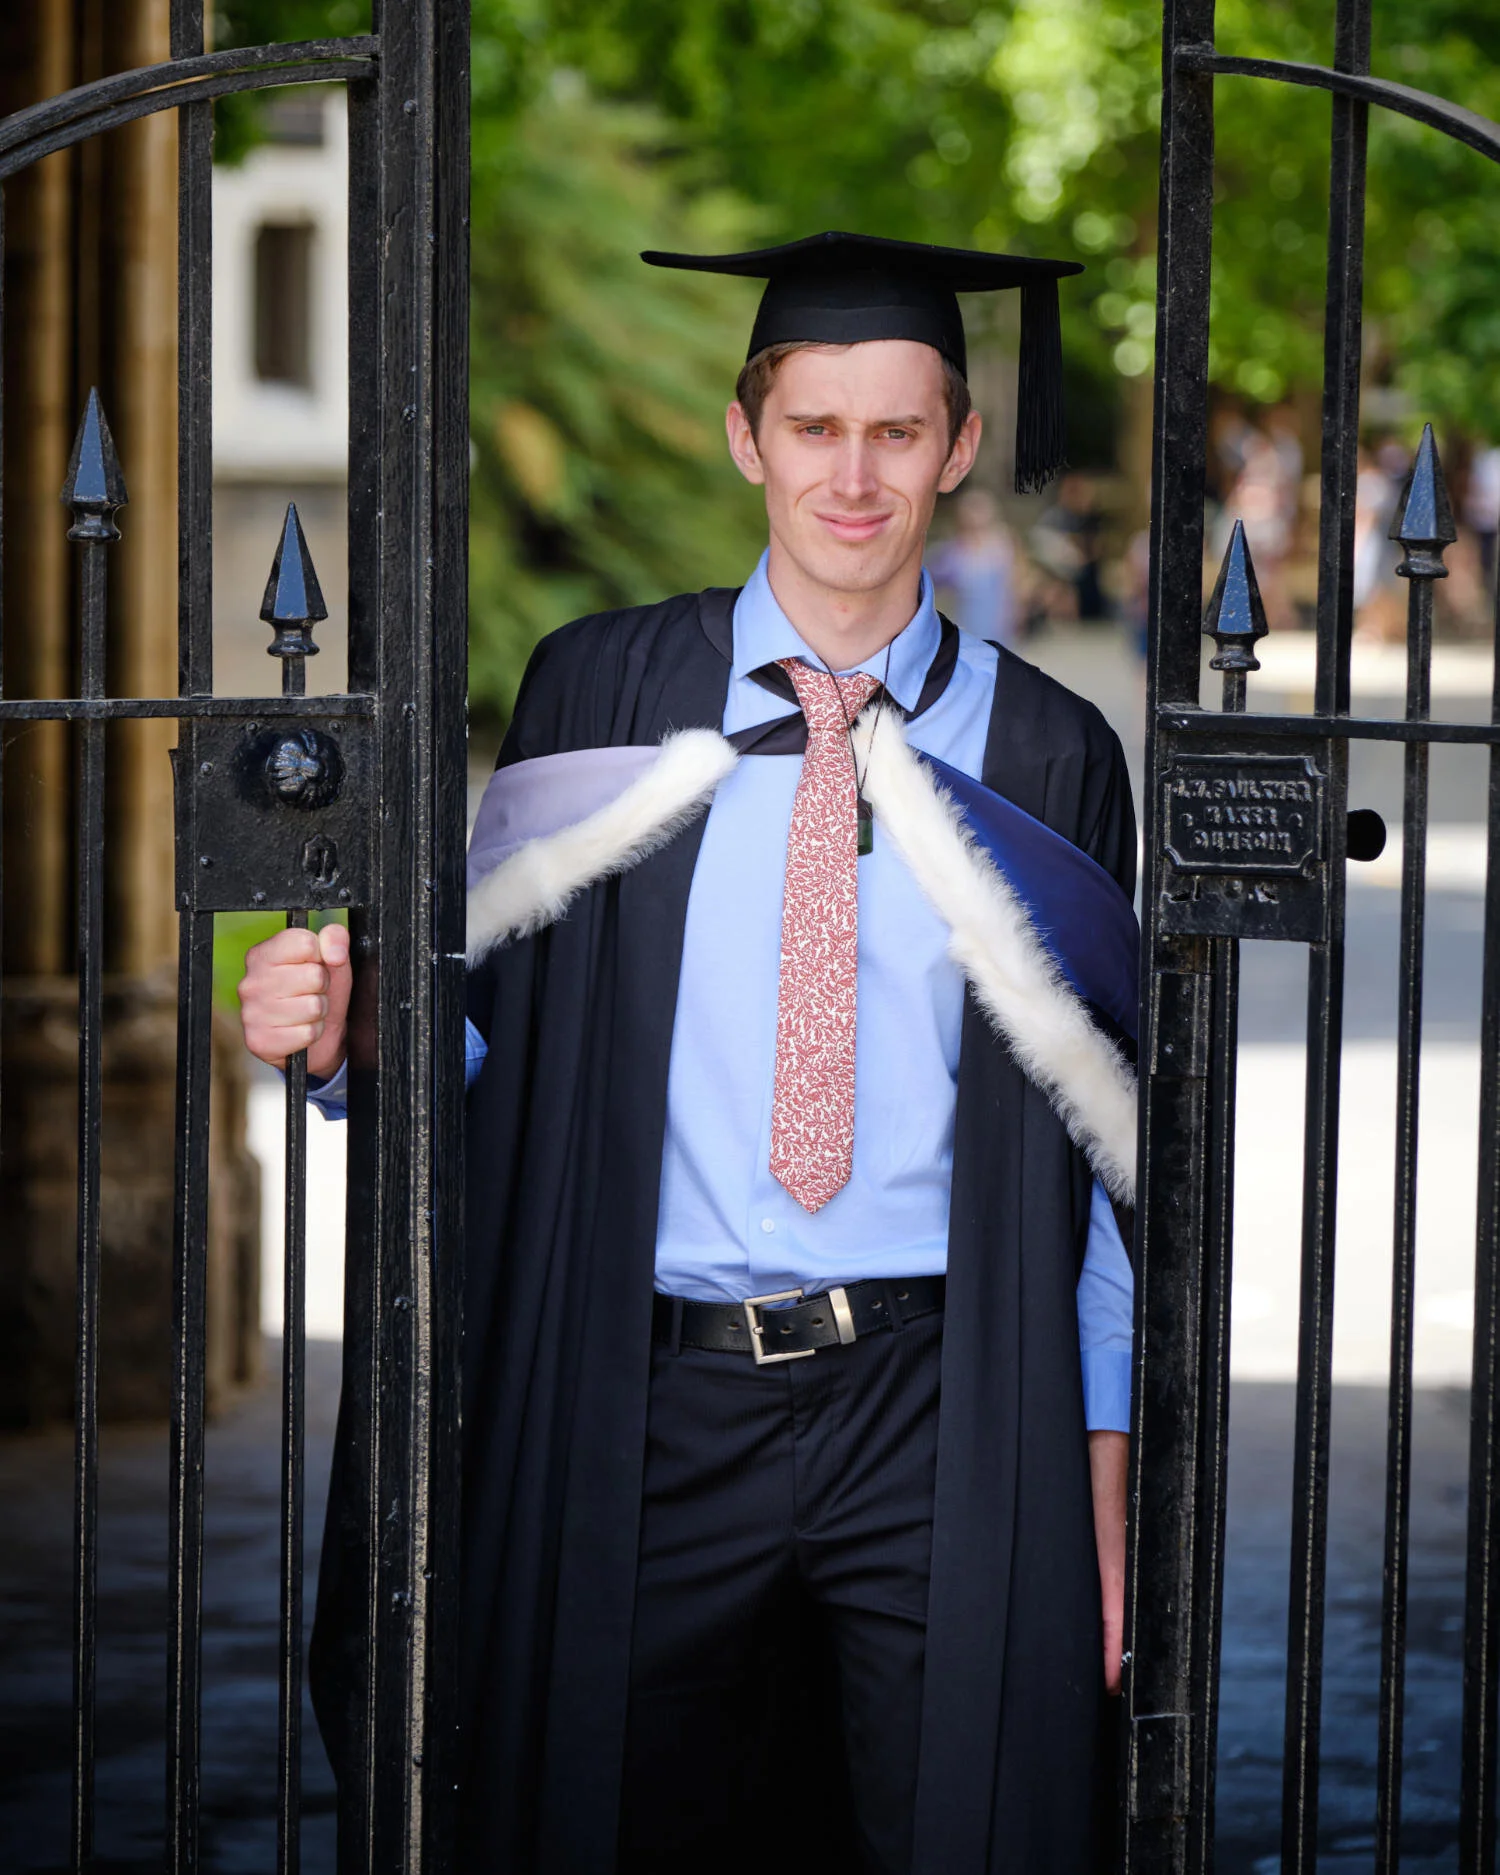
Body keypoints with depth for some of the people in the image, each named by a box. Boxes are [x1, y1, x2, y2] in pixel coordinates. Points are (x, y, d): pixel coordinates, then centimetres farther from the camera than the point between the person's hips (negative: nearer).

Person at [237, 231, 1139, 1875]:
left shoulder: (1043, 755, 4)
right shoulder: (602, 696, 5)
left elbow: (1097, 1138, 6)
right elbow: (504, 1031, 6)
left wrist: (1106, 1478, 3)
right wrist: (349, 1037, -15)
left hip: (937, 1418, 0)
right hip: (651, 1414, 1)